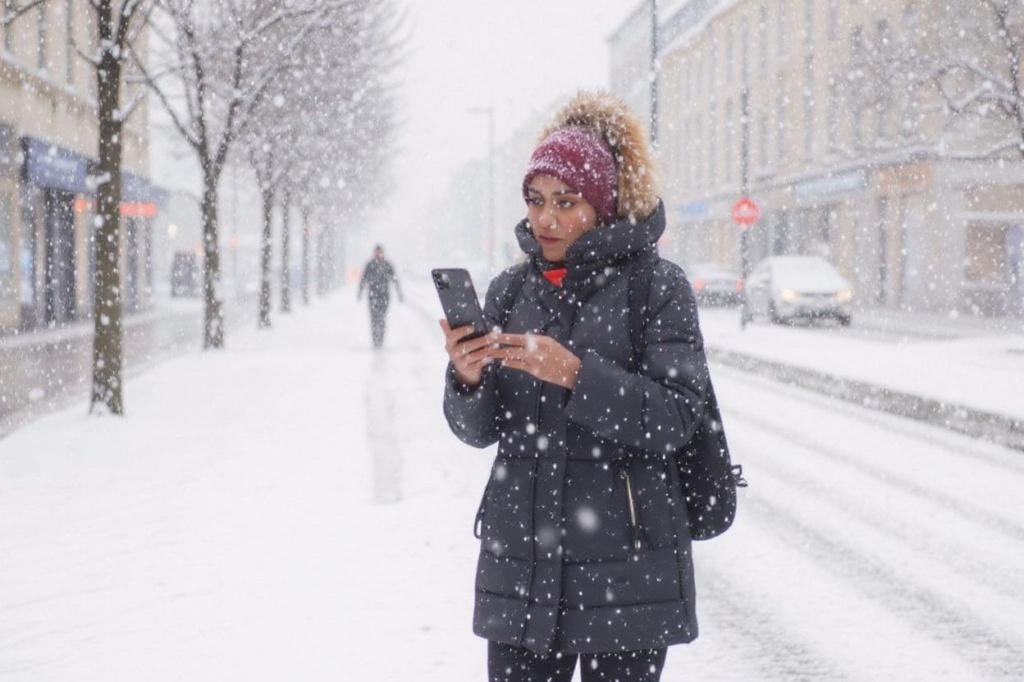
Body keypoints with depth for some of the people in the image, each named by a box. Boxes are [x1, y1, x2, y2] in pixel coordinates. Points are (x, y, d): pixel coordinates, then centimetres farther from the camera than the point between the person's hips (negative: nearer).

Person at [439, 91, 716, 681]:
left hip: (625, 564, -3)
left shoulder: (658, 285, -3)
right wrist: (468, 379, -15)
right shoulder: (510, 290, 9)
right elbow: (479, 431, 6)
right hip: (520, 558, 4)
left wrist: (576, 376, -23)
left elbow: (677, 415, -12)